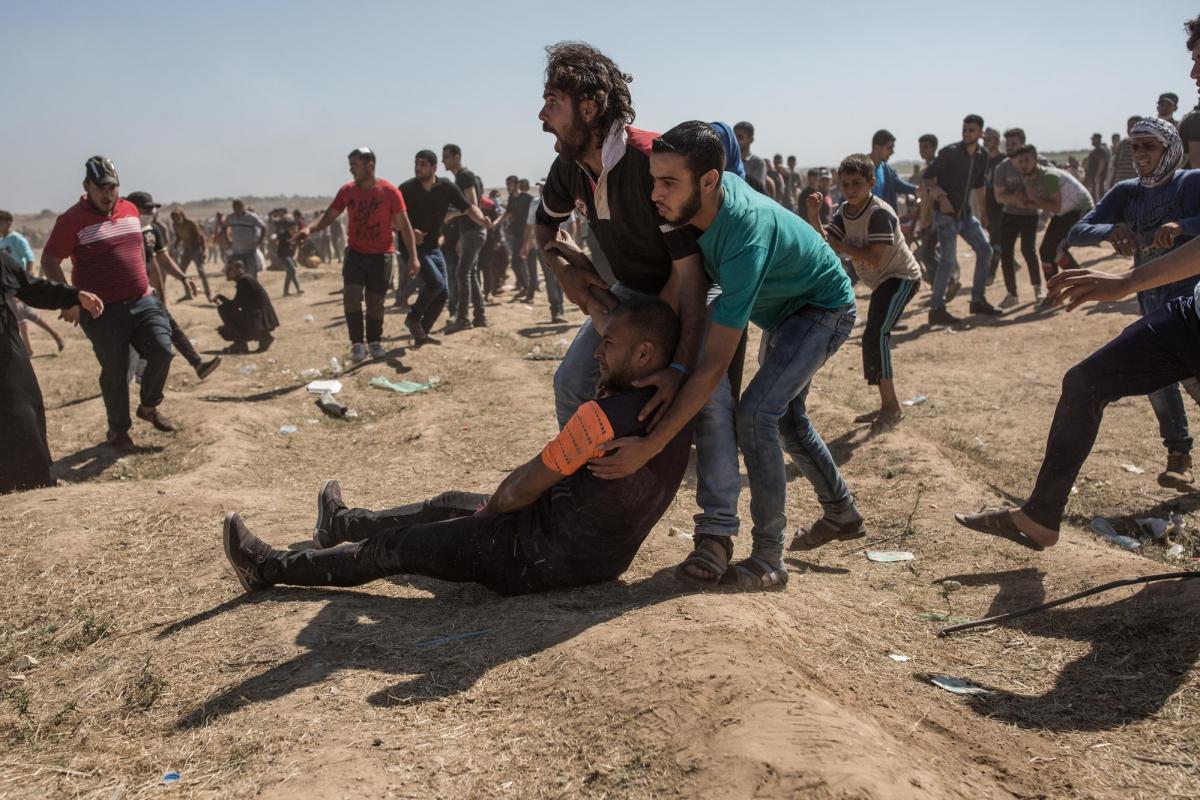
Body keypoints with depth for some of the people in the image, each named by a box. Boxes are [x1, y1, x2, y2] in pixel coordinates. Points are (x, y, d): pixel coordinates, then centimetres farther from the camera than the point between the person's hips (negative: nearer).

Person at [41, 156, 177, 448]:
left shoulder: (131, 210, 8)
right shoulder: (72, 220, -10)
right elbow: (49, 260, -8)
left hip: (142, 302, 5)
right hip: (102, 311, -4)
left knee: (163, 350, -10)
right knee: (115, 372, 2)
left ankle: (149, 406, 15)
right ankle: (118, 429, 22)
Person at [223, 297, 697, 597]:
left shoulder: (606, 414, -31)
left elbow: (523, 488, -21)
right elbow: (618, 321, 11)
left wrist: (490, 507, 1)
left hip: (545, 559, -8)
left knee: (395, 546, 8)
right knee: (448, 506, 27)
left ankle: (270, 569, 28)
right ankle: (343, 525, 52)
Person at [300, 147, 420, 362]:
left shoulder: (390, 192, -11)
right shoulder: (347, 190, -1)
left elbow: (404, 225, -8)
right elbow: (329, 216, 3)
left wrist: (413, 257, -14)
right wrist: (310, 229, -17)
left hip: (381, 255, -2)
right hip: (355, 253, 2)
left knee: (375, 302, 6)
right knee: (351, 297, -13)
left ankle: (375, 342, 26)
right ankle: (357, 344, -3)